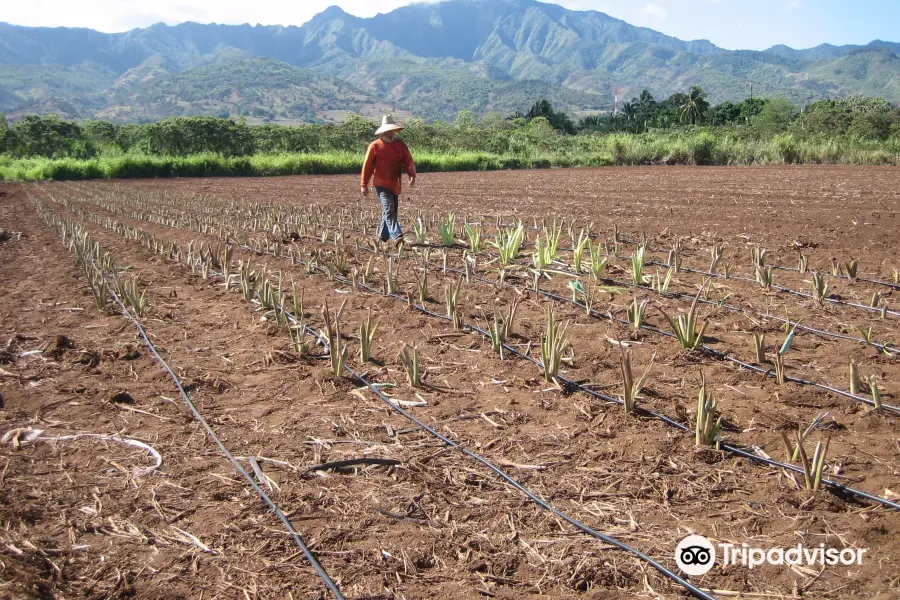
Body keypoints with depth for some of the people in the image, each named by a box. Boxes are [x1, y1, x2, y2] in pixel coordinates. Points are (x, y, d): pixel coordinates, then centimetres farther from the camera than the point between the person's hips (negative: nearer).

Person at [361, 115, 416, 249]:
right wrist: (364, 185, -1)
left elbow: (408, 161, 3)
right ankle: (397, 237, -26)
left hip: (395, 185, 5)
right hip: (381, 184, -5)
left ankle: (382, 237, 25)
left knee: (391, 211, 11)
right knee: (389, 209, -17)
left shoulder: (400, 144, 7)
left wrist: (412, 175, -15)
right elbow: (367, 166, -1)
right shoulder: (375, 146, -4)